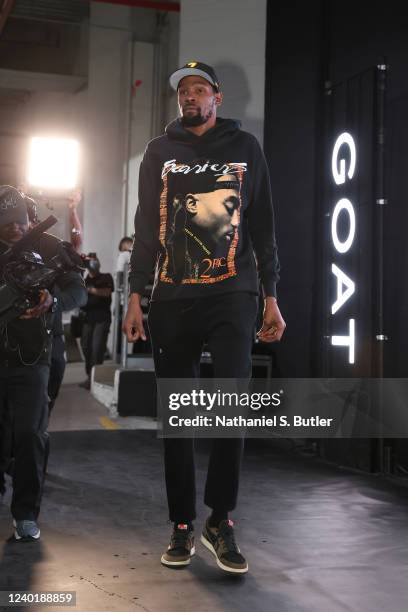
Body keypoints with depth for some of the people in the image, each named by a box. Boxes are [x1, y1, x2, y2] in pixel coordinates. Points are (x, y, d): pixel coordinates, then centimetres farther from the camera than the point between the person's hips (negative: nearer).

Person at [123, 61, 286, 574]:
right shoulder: (160, 151, 14)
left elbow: (264, 226, 9)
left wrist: (272, 298, 2)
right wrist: (135, 297, 1)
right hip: (172, 299, 2)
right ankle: (182, 525, 15)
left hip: (232, 296, -1)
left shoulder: (244, 147, 11)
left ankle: (220, 521, 2)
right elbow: (146, 228, 11)